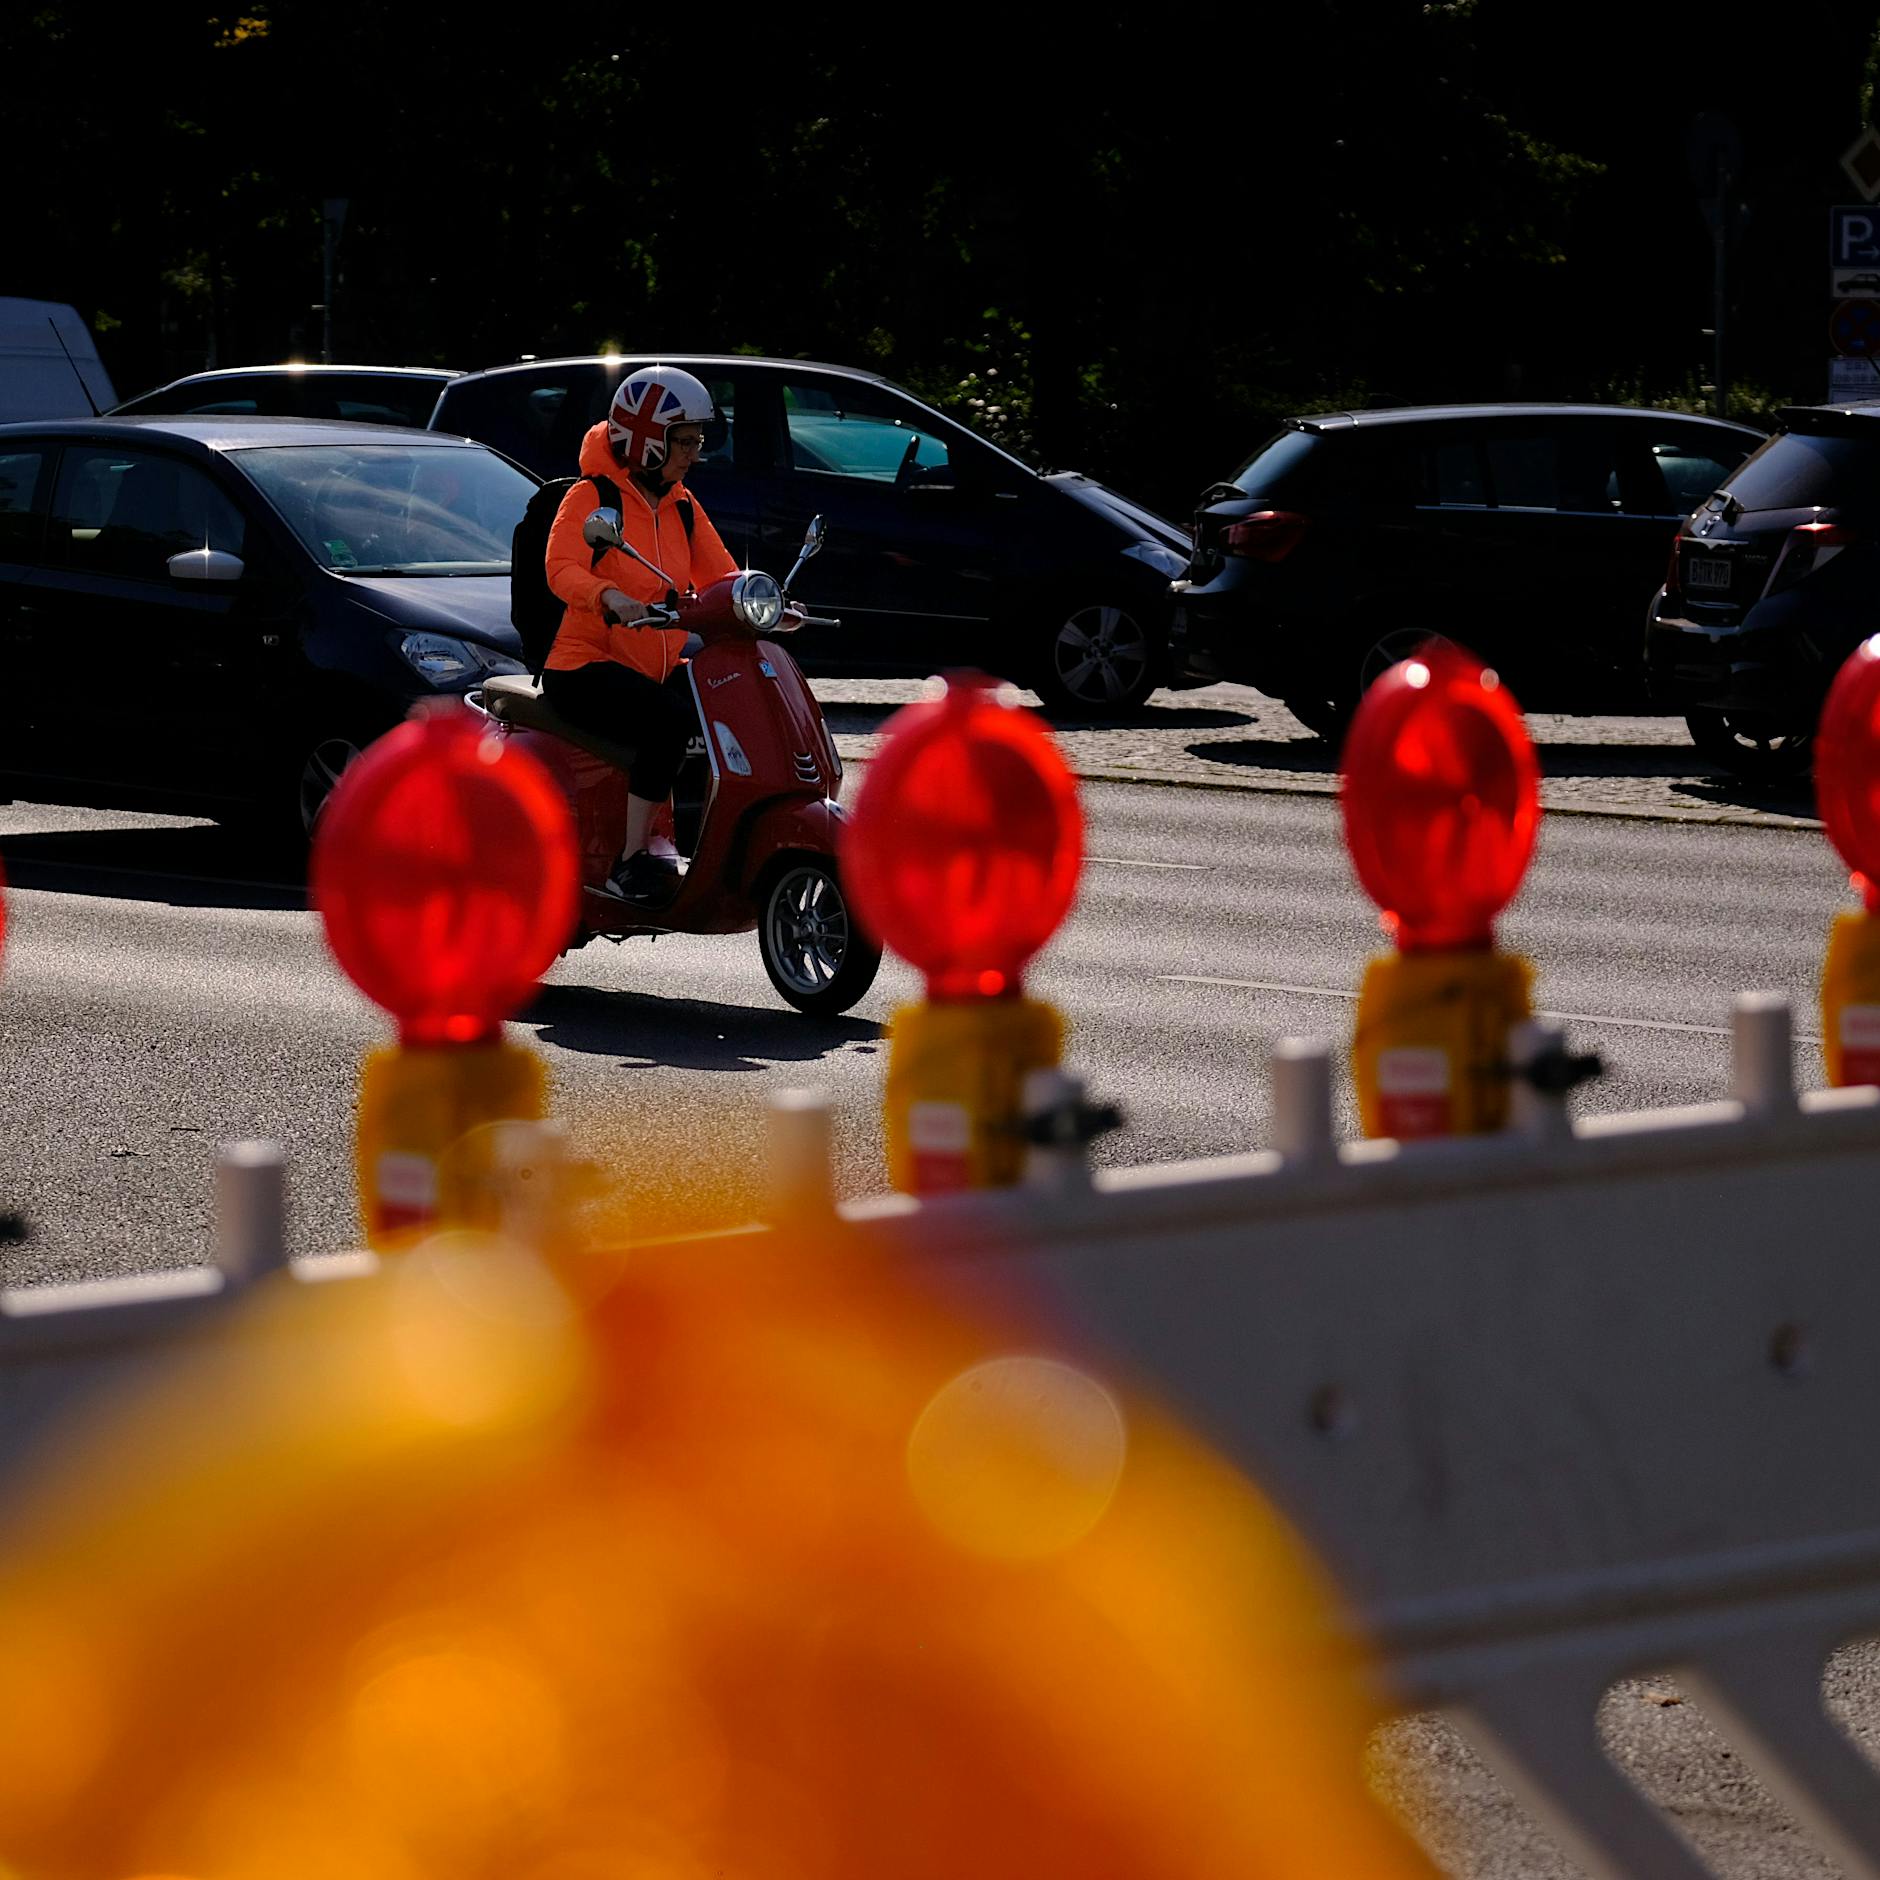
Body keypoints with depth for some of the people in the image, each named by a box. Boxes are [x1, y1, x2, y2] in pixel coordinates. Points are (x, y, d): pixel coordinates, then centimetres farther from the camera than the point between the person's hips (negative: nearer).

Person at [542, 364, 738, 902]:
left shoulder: (681, 505, 16)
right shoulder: (591, 498, -5)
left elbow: (722, 575, 10)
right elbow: (561, 569, -22)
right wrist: (609, 597, -43)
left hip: (659, 669, 7)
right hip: (587, 669, -7)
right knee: (671, 719, -35)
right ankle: (631, 861, -32)